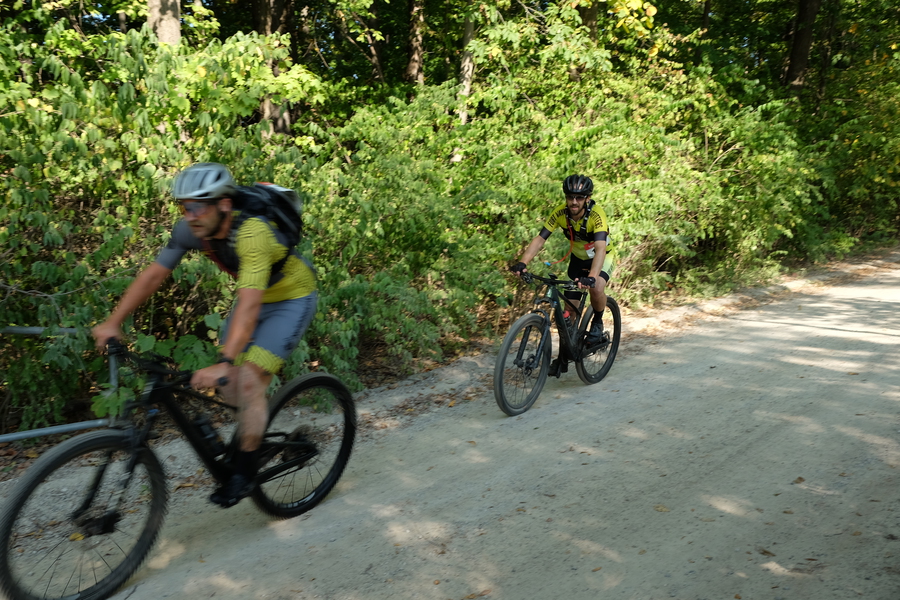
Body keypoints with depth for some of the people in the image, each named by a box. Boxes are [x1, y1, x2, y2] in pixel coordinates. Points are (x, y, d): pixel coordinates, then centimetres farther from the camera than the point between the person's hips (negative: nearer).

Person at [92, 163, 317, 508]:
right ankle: (254, 431, 31)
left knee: (248, 381, -16)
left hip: (291, 299, -7)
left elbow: (249, 305, -45)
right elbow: (153, 275, -9)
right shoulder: (192, 230, -16)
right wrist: (113, 322, -15)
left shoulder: (252, 233, -37)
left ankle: (244, 474, -1)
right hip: (254, 296, 7)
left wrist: (223, 363, -52)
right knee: (230, 386, 1)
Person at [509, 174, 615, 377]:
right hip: (578, 258, 4)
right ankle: (563, 357, 14)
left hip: (603, 256, -4)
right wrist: (523, 262, -45)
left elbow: (600, 248, -46)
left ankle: (597, 322, -2)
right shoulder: (560, 212, -22)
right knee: (570, 308, 1)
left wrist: (592, 276, -62)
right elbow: (540, 239, -29)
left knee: (596, 289, -35)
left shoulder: (596, 214, -33)